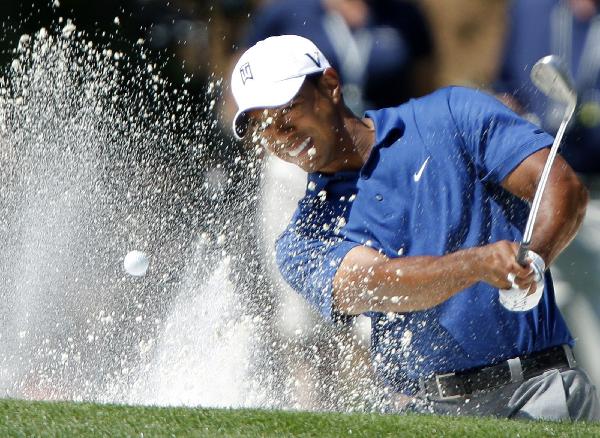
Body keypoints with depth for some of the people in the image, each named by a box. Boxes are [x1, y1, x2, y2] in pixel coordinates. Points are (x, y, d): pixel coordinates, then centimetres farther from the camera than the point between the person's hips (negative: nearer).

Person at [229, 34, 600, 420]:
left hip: (538, 382, -2)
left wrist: (530, 261, -23)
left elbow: (567, 189, -2)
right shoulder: (303, 241, 9)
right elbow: (379, 286, -12)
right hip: (426, 410, 2)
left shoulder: (453, 116, 8)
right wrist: (479, 263, -30)